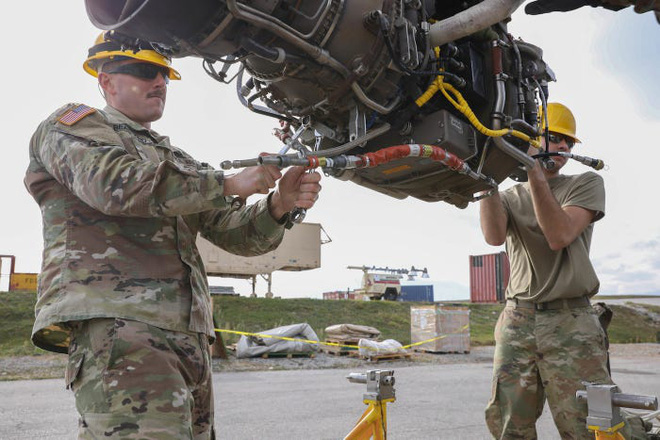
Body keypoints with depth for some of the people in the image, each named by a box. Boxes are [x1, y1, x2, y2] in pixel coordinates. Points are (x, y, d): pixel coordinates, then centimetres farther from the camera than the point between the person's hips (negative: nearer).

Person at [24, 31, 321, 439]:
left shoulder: (178, 161, 28)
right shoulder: (74, 124, 11)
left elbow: (238, 233, 19)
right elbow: (117, 184, -13)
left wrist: (279, 204, -3)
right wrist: (228, 184, -12)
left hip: (190, 335, 7)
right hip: (116, 322, -7)